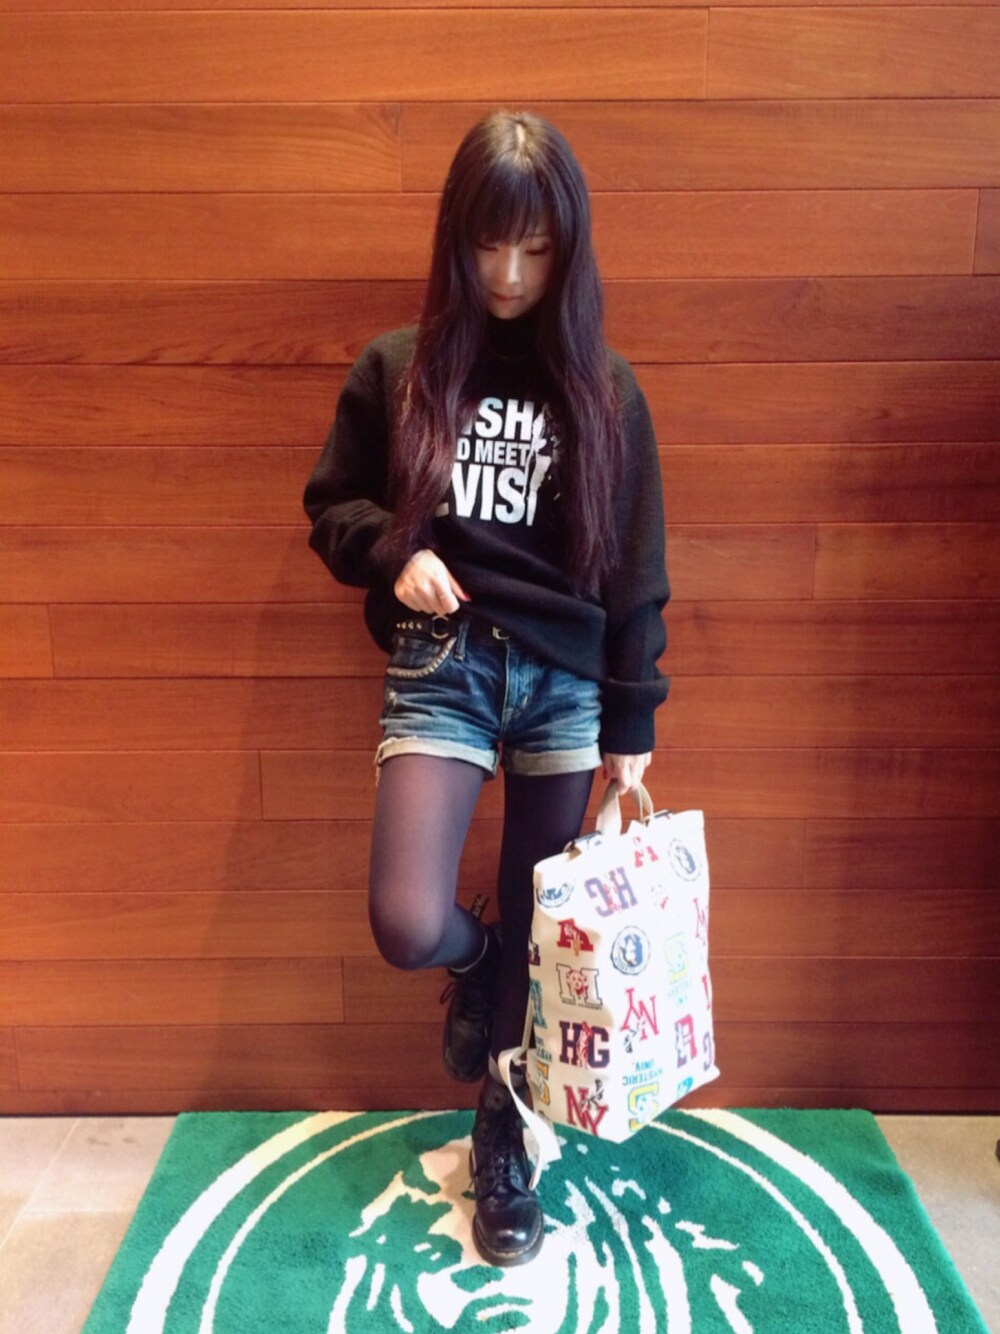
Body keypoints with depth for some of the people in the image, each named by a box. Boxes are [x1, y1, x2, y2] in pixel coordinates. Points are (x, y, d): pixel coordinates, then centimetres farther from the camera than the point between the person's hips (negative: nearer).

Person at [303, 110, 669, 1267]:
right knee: (407, 927, -15)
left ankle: (502, 1137, 33)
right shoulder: (396, 369, 2)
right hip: (439, 667, -1)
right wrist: (393, 552, -13)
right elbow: (330, 507, 10)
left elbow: (634, 567, 4)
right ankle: (477, 970, 25)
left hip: (564, 677, 1)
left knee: (537, 922, 10)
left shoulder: (604, 388, 3)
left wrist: (631, 720, 1)